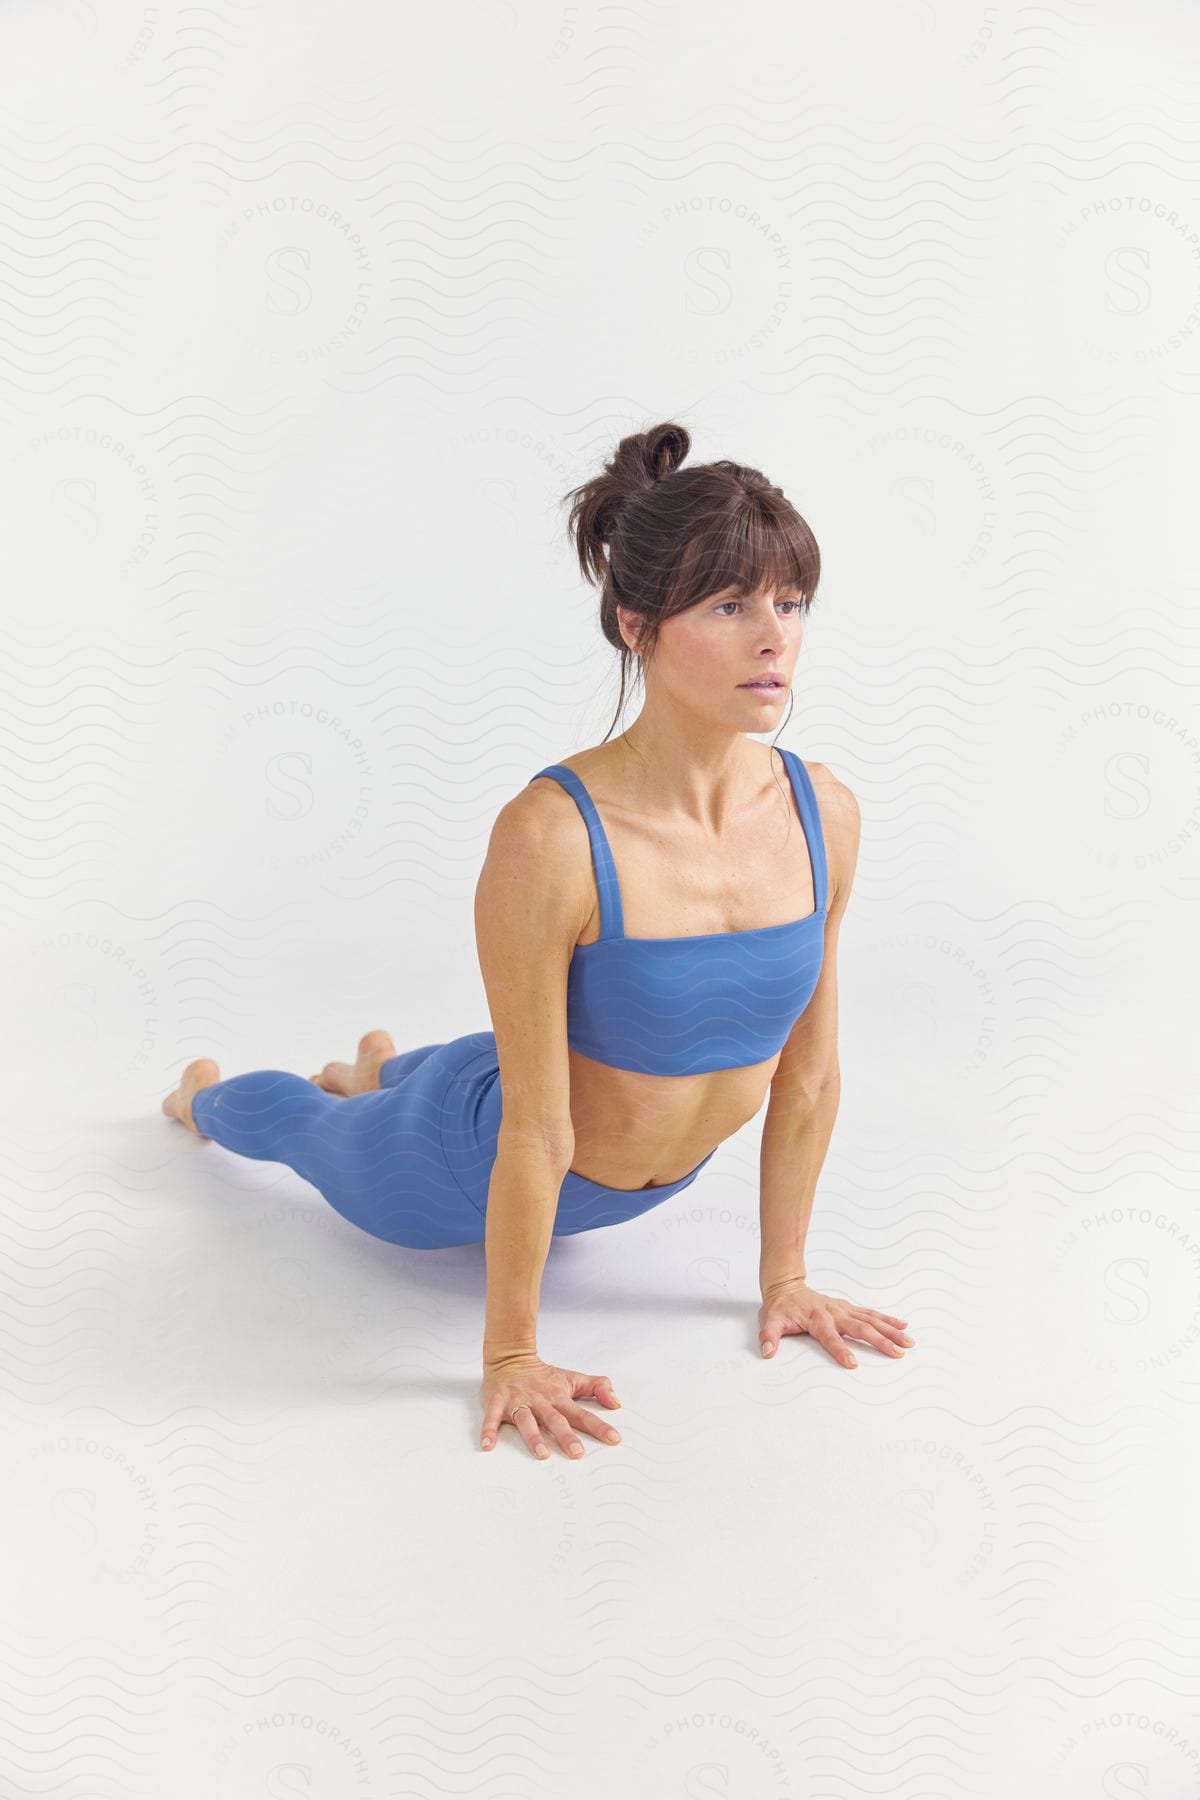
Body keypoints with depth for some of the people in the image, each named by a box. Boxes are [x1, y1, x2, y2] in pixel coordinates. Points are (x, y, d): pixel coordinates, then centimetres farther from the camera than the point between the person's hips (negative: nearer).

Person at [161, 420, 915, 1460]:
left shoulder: (824, 815, -22)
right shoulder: (553, 837, -38)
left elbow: (809, 1072, -10)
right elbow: (533, 1129, -31)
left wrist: (783, 1277, -2)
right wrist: (509, 1355, -21)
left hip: (657, 1173, 5)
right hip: (479, 1162, -4)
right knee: (310, 1133, 31)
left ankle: (380, 1068, 73)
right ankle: (206, 1093, 65)